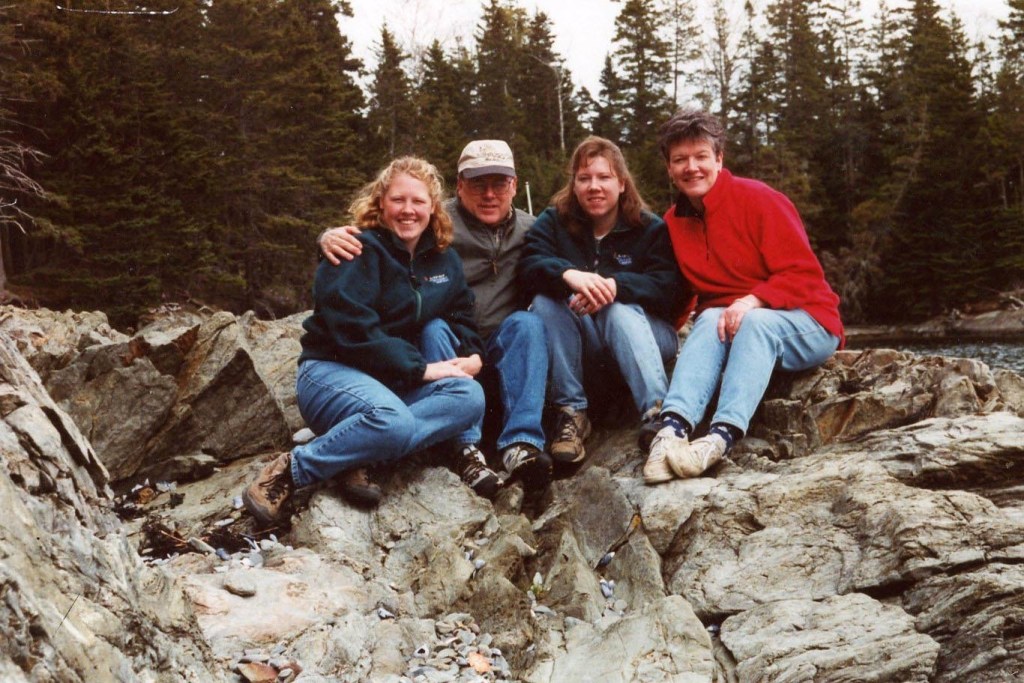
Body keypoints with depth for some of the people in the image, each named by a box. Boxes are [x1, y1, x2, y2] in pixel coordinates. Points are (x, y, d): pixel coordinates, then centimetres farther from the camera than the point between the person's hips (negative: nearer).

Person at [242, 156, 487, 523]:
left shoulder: (444, 260, 12)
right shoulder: (360, 250, -11)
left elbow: (462, 317, 18)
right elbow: (353, 328, -21)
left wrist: (473, 354, -6)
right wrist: (421, 369, -21)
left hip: (394, 381, 7)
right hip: (332, 370, -7)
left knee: (470, 397, -22)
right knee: (393, 422, -38)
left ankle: (358, 457, -26)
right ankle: (290, 469, -19)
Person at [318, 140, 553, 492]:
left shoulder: (529, 230, 6)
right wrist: (332, 236, -34)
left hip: (506, 354, 3)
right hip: (445, 353, -3)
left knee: (526, 322, -26)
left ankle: (521, 443, -34)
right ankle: (467, 448, -37)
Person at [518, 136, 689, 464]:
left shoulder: (651, 228, -1)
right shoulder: (553, 221, 3)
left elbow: (669, 288, -17)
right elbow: (529, 267, -16)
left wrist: (614, 285, -36)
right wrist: (569, 274, -39)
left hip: (641, 334, -1)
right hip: (581, 346, 2)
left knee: (620, 309, -32)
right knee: (546, 300, -25)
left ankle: (657, 411, -45)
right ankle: (571, 412, -26)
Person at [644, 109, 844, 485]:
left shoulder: (758, 199, -10)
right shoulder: (673, 222, 7)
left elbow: (806, 275, -14)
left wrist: (753, 301, -28)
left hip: (807, 327, -4)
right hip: (726, 323, 4)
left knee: (755, 323, -35)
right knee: (711, 319, -28)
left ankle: (722, 436, -52)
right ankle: (673, 425, -48)